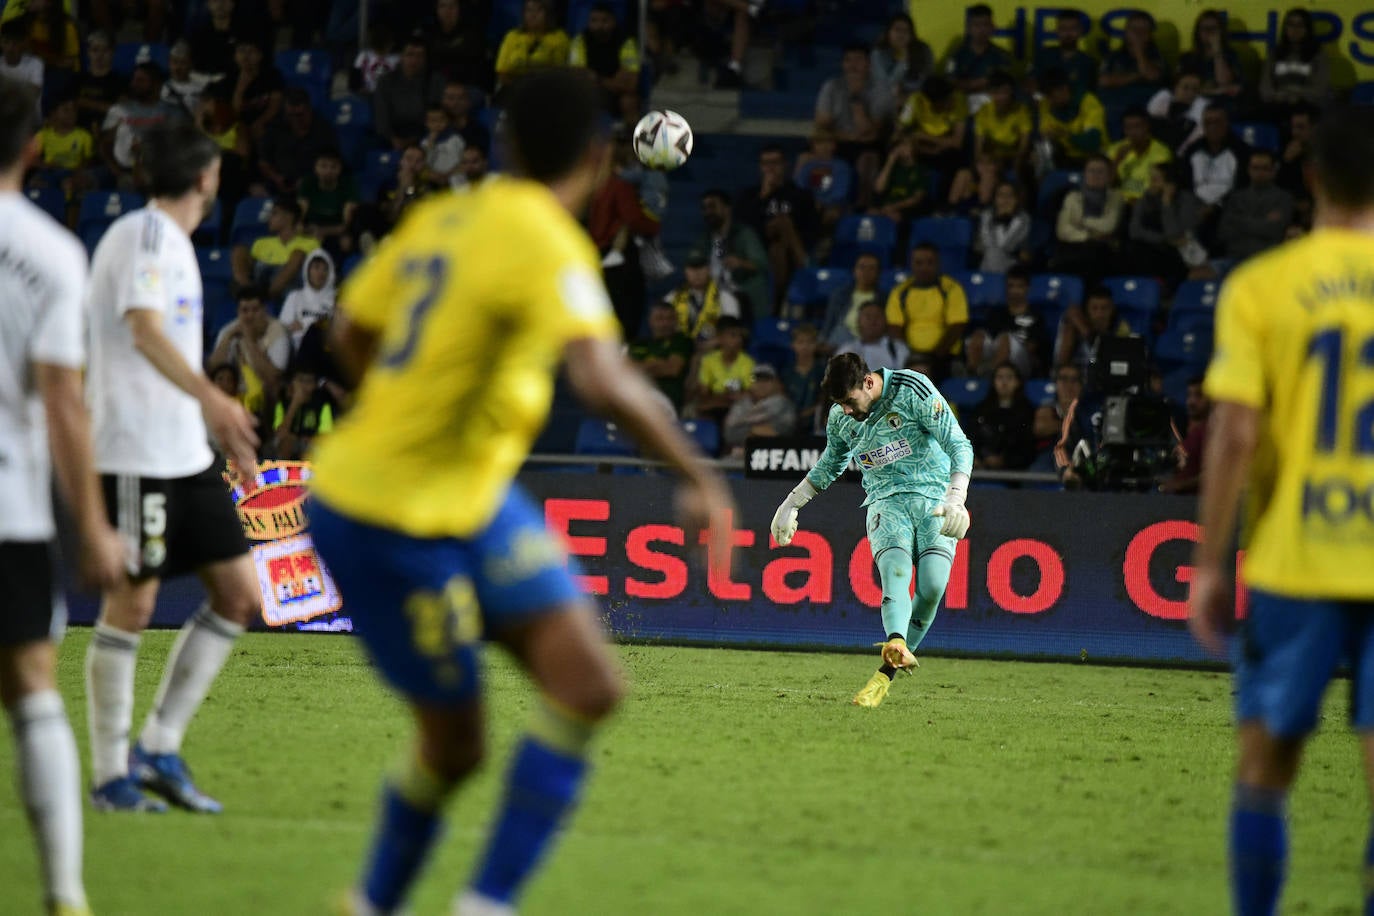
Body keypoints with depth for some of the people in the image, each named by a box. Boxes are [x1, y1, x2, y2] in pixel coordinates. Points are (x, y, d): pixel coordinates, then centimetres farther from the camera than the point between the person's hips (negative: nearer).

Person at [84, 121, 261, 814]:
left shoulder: (171, 239, 18)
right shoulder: (144, 234, -11)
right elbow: (144, 331, -27)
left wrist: (221, 427, 36)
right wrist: (212, 398, -40)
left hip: (186, 456, 9)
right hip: (134, 452, -9)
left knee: (239, 595, 5)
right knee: (130, 606, -4)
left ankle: (159, 750, 10)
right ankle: (111, 776, 4)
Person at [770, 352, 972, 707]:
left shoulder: (914, 390, -10)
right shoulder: (840, 418, 6)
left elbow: (959, 445, -11)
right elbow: (830, 464, 27)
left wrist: (956, 499, -24)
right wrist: (791, 504, 29)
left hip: (934, 496, -2)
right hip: (886, 502, 2)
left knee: (932, 587, -21)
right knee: (895, 572, -28)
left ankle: (887, 673, -10)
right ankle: (897, 646, -56)